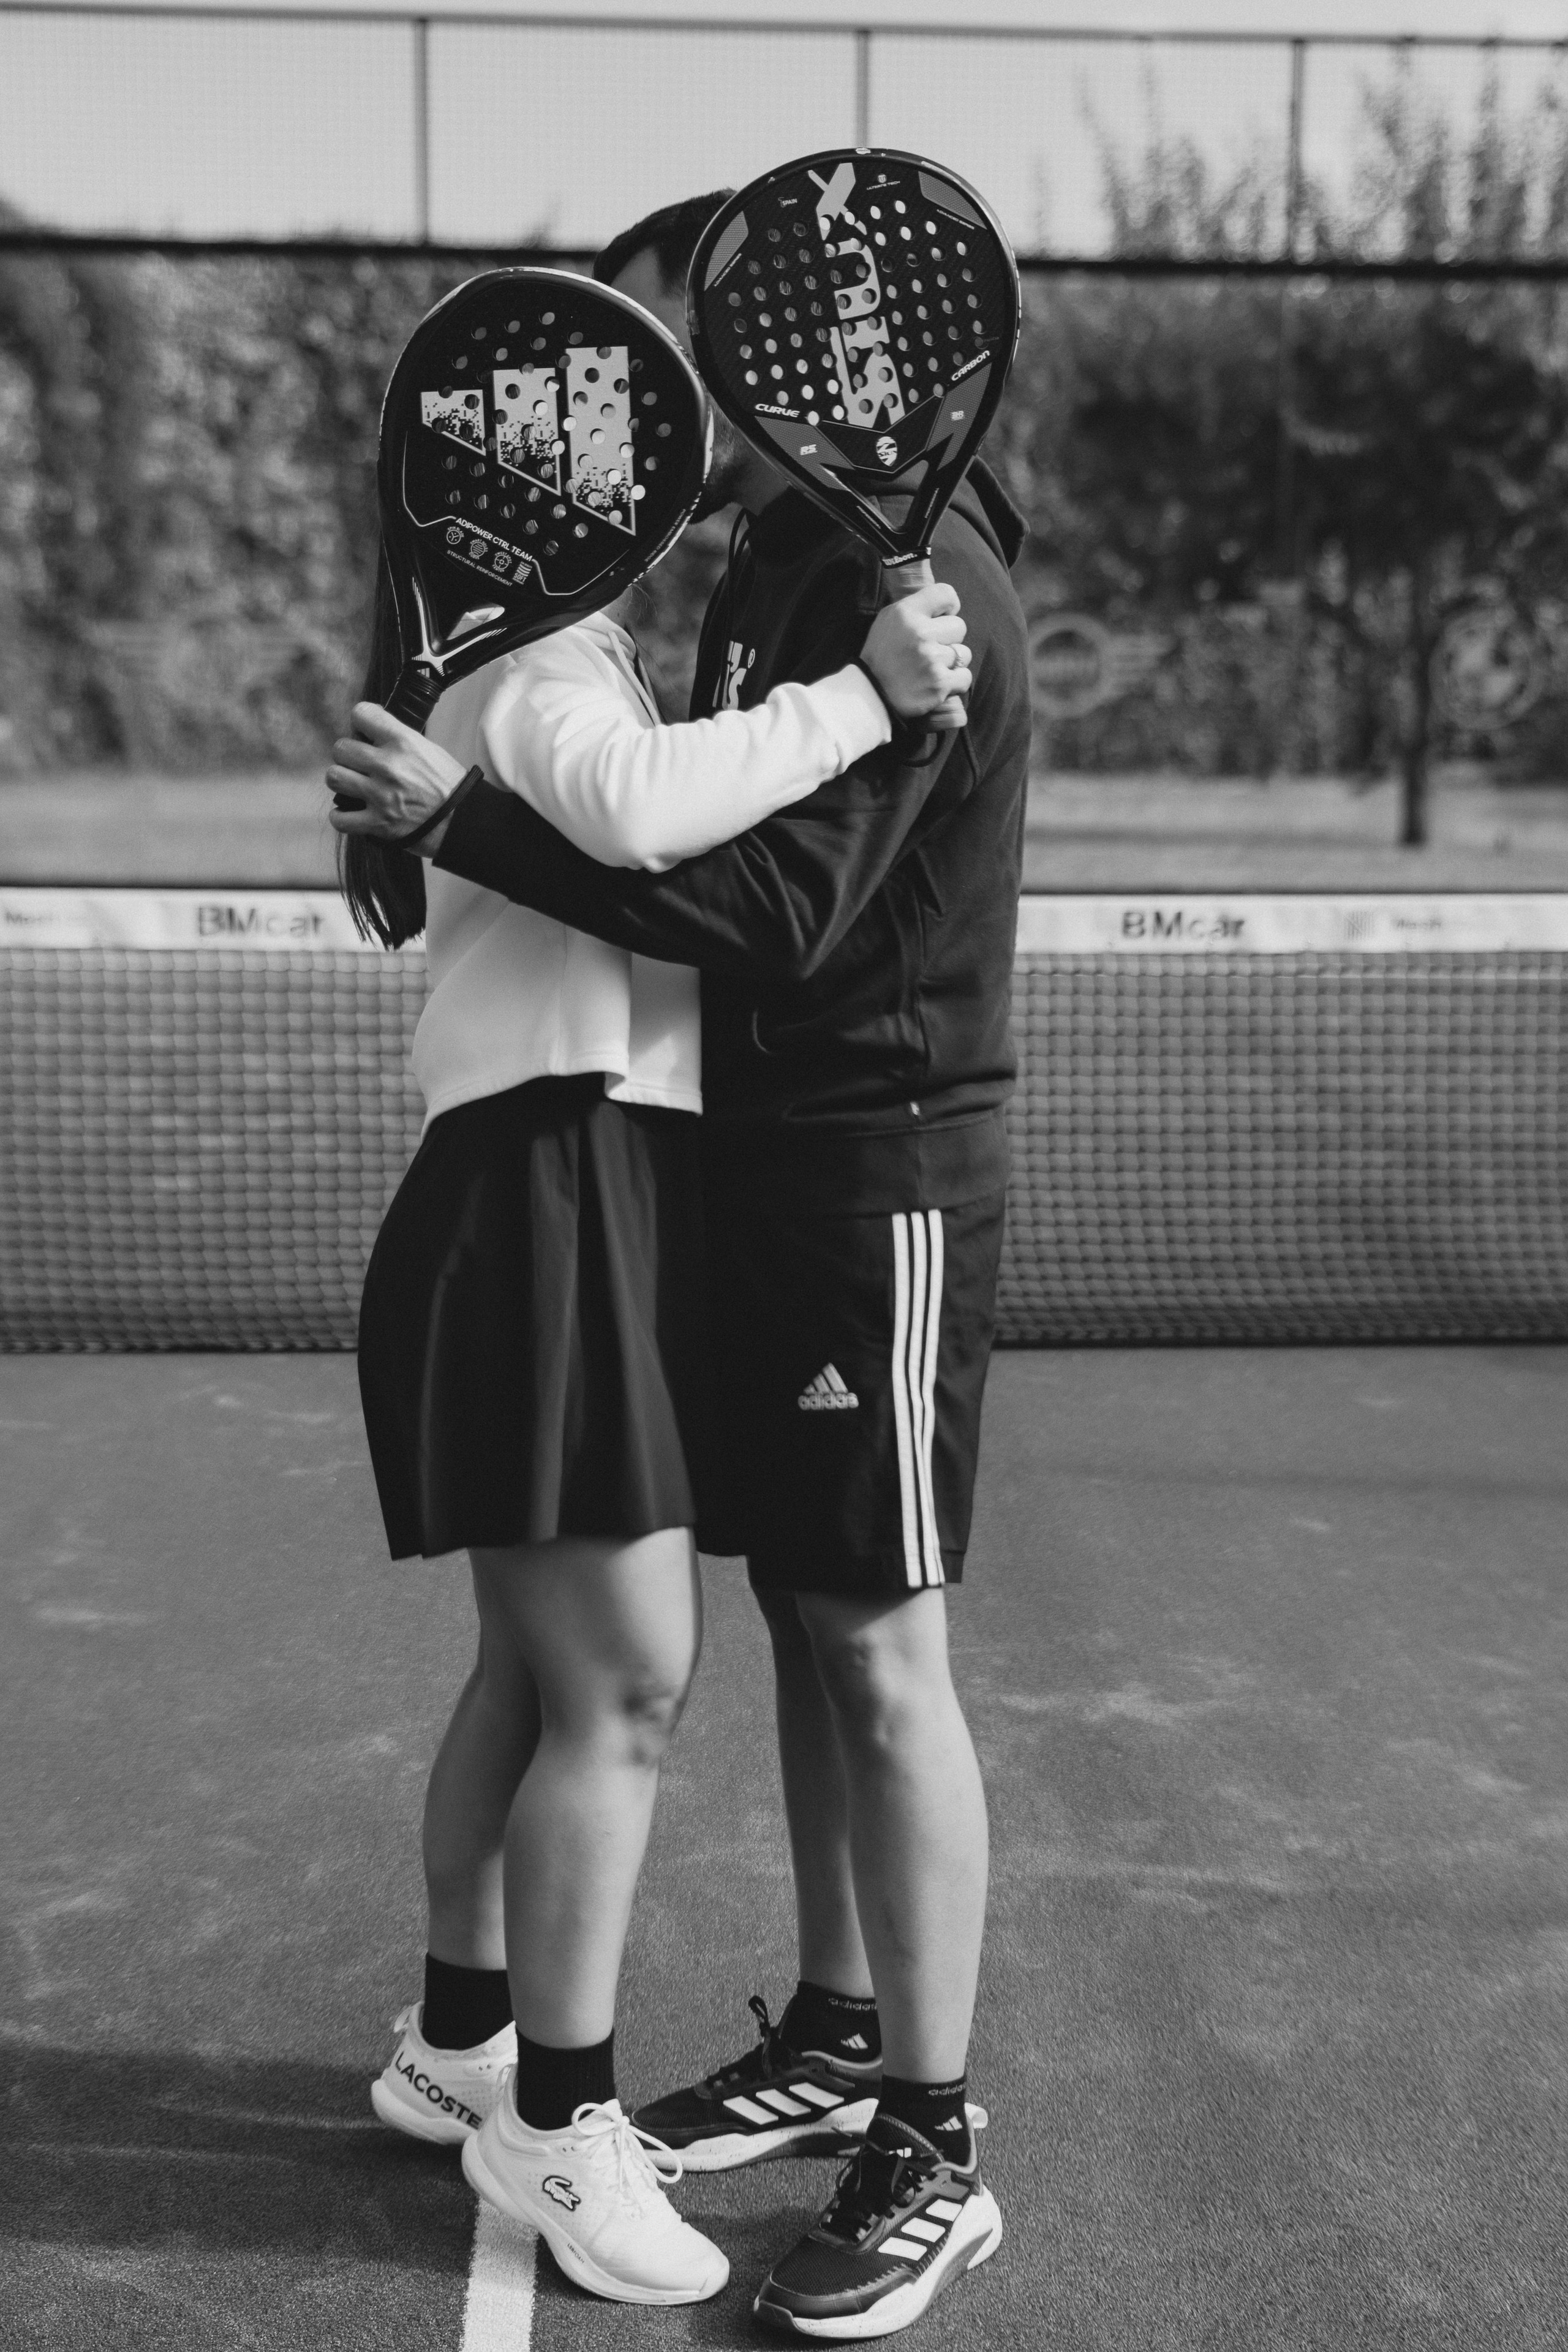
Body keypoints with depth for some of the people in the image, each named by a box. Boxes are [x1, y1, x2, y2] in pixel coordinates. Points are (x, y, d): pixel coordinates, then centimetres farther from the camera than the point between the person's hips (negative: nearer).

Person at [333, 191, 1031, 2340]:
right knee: (802, 1620, 15)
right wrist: (475, 827, 5)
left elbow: (775, 909, -24)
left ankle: (934, 2152, 9)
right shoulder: (772, 565, 15)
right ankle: (837, 2038, 30)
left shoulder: (904, 577, -16)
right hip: (774, 1158, 9)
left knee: (883, 1655, -3)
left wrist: (469, 821, -21)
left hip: (883, 1175, -9)